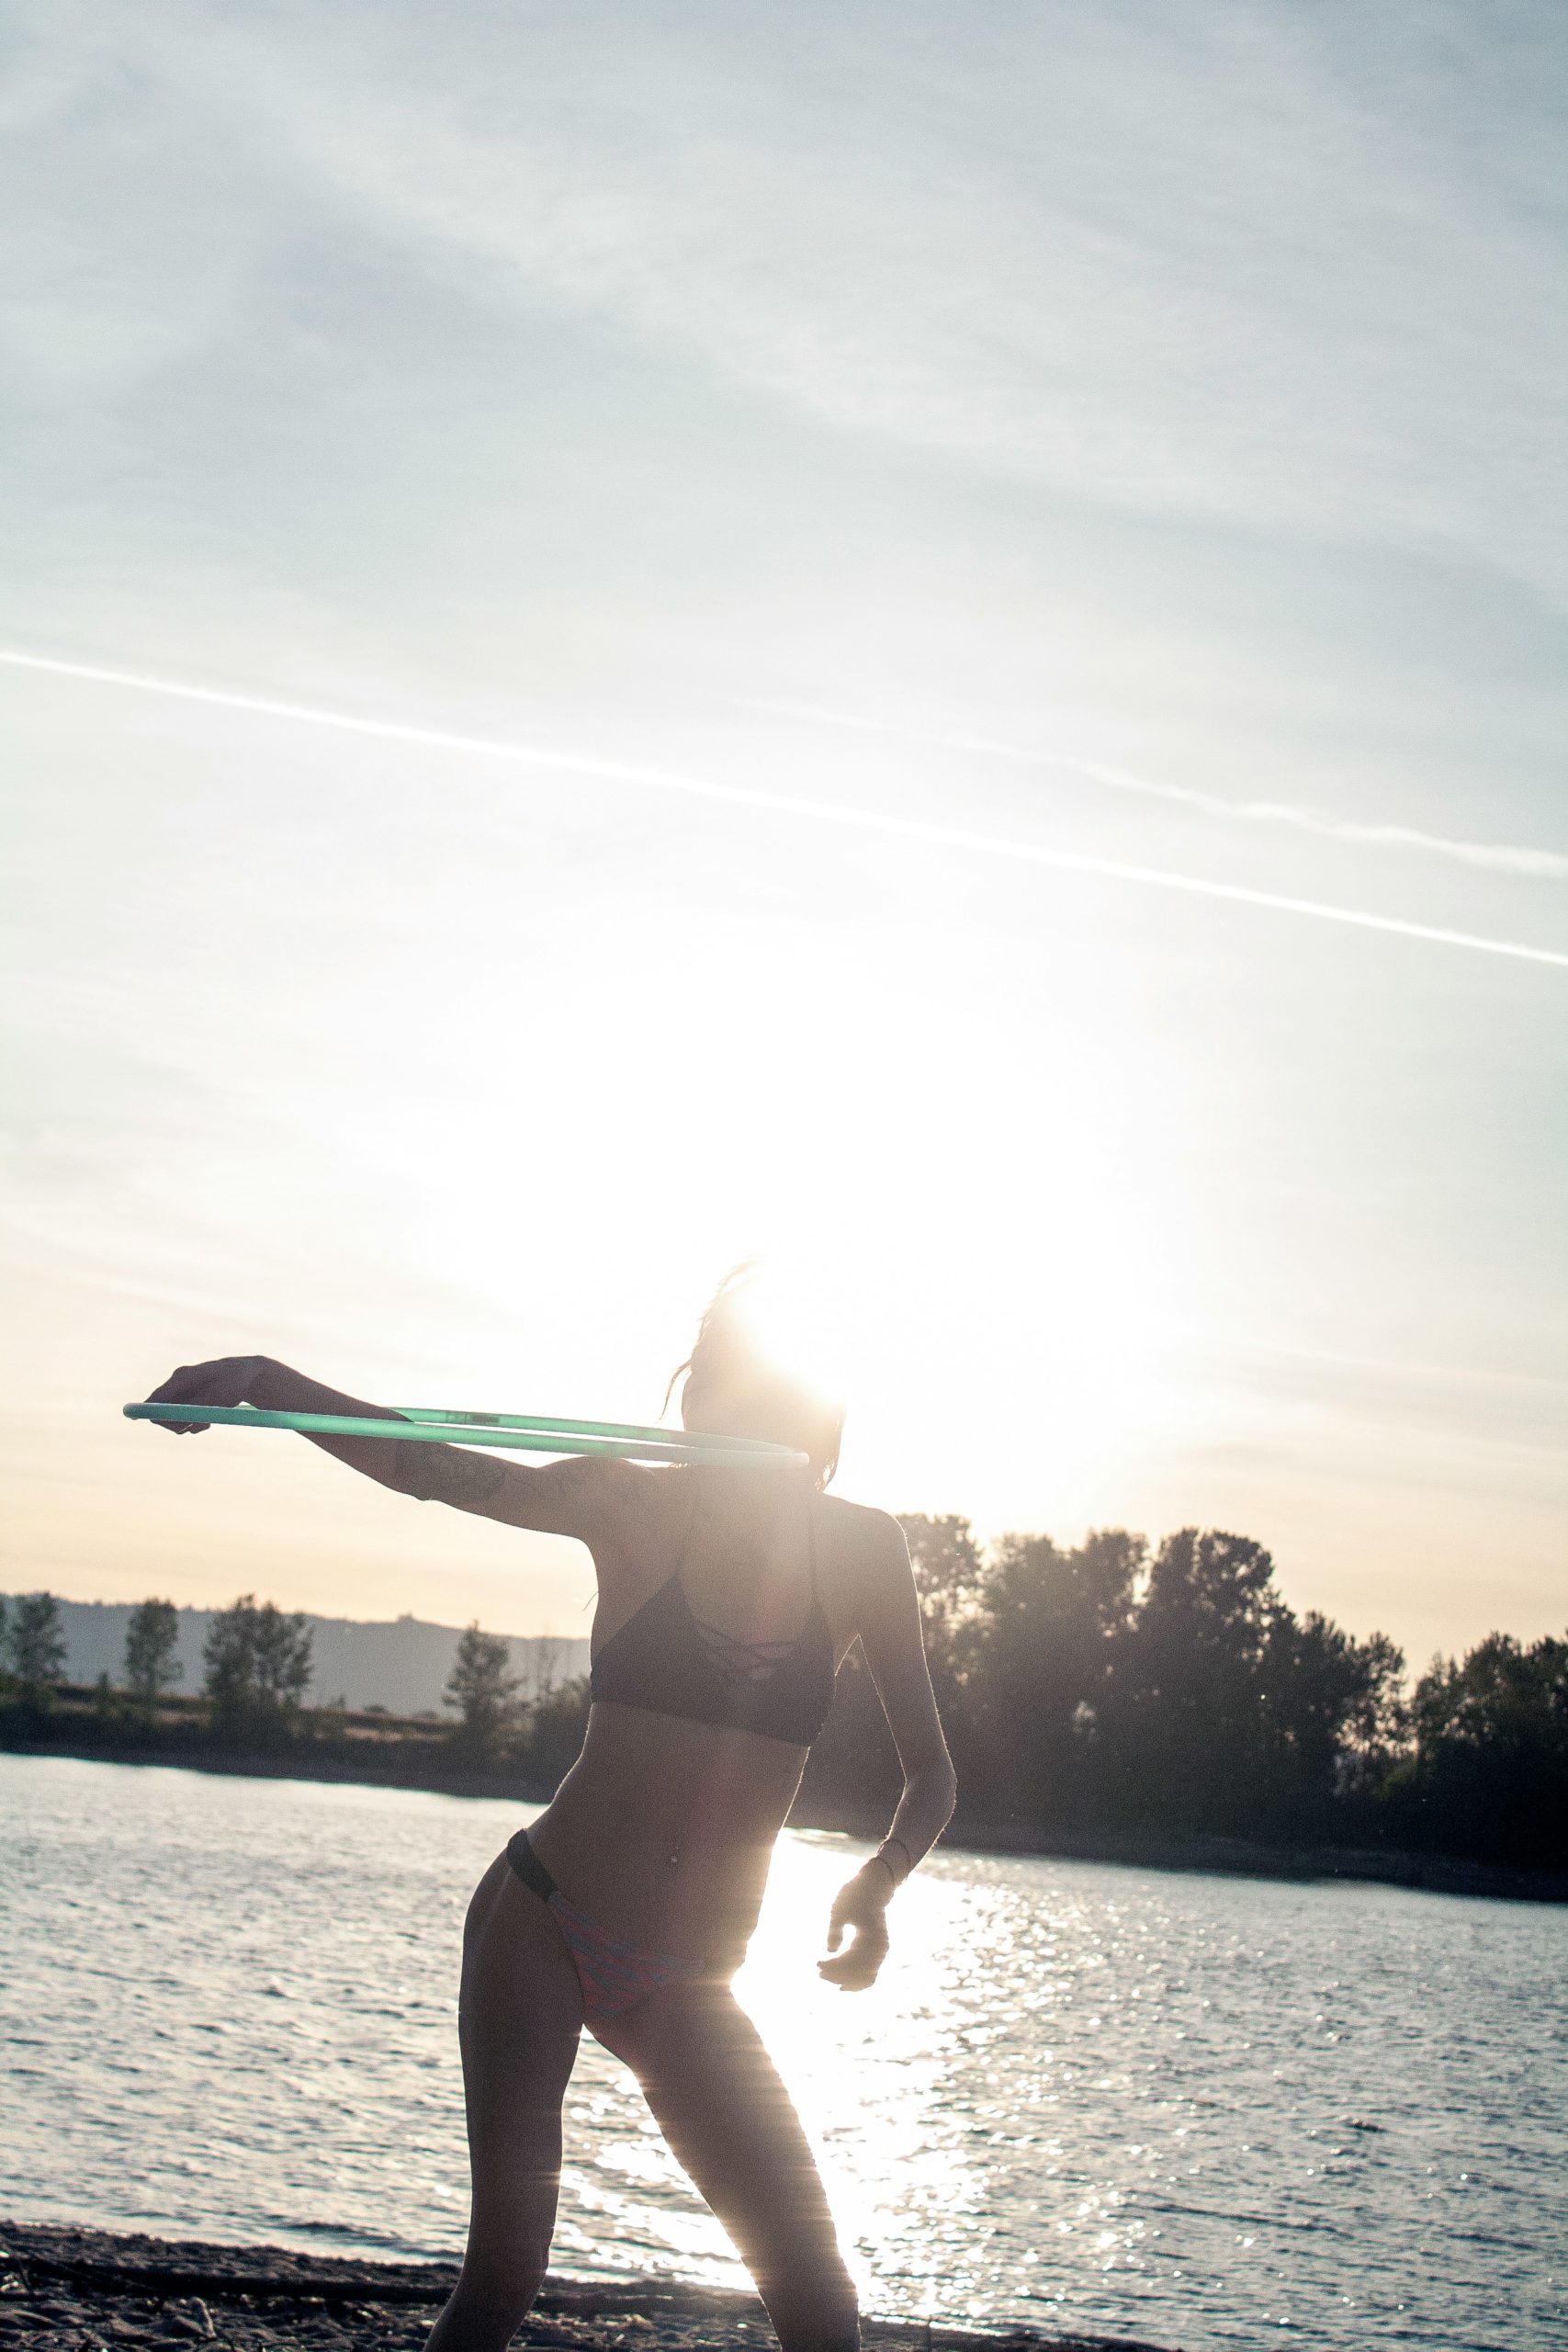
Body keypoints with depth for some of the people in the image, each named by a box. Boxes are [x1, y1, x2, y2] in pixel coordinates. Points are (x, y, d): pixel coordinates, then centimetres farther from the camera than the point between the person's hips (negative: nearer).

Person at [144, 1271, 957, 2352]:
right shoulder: (633, 1509, -6)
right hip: (540, 1930, -2)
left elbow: (931, 1774, 2)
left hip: (686, 1985, 2)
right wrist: (261, 1377, -31)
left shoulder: (861, 1548, -3)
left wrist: (876, 1881, -18)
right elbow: (421, 1465, -15)